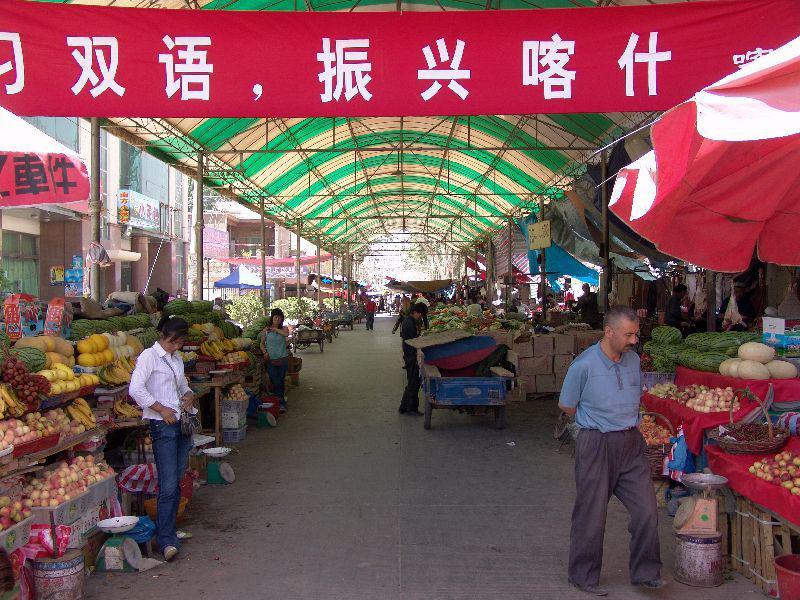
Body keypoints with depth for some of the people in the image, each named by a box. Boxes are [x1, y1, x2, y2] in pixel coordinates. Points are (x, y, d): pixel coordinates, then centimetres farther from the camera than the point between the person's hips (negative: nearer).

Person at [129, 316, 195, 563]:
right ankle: (167, 540, -5)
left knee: (177, 480, 12)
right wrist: (162, 409, -17)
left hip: (182, 422, 8)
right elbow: (136, 389, -18)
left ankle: (169, 529, 24)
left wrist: (189, 395, 7)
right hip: (162, 425, -8)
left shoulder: (176, 359, 17)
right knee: (168, 485, -10)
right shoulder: (149, 356, -6)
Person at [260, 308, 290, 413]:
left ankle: (281, 401, 14)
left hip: (282, 359, 0)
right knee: (275, 382, -2)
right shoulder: (266, 330, 5)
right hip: (271, 360, 0)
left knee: (281, 381, 4)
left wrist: (275, 329, -13)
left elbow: (286, 334, -21)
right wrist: (265, 352, -7)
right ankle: (281, 404, 4)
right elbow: (262, 343, 10)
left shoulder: (283, 329, 3)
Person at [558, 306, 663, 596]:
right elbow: (566, 405, -4)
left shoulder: (633, 360, 4)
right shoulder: (583, 365, -15)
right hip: (596, 445, -5)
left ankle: (645, 572, 21)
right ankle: (584, 577, 21)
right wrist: (598, 424, 4)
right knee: (591, 515, 5)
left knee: (647, 511, 4)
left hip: (632, 444, 6)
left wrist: (625, 421, 13)